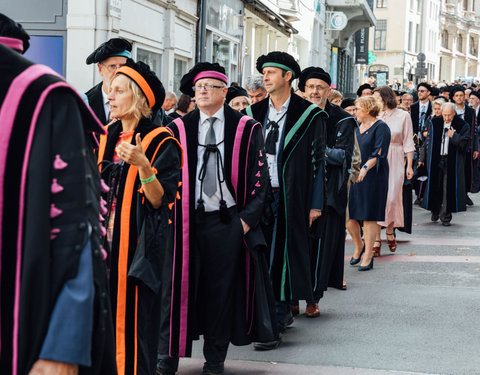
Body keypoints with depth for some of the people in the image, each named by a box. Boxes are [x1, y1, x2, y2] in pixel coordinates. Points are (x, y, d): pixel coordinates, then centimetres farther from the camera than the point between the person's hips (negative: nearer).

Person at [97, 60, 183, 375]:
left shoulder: (161, 142, -8)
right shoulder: (108, 137, 13)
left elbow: (160, 200, -15)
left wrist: (142, 165, -29)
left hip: (139, 248, -6)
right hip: (107, 243, 6)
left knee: (133, 321, -6)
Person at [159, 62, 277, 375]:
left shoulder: (246, 129, 2)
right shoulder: (180, 129, 7)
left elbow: (259, 177, 1)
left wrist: (247, 217, -7)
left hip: (227, 220, -1)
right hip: (187, 219, 1)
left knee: (222, 288, 5)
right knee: (180, 285, 2)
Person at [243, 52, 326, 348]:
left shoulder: (309, 115, -2)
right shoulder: (253, 114, 11)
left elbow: (317, 160, -2)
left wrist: (316, 204, -6)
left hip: (289, 198, -4)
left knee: (281, 257, -4)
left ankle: (275, 326, 0)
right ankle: (282, 313, 18)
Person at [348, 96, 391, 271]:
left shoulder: (380, 127, -6)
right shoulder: (357, 128, 17)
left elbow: (379, 153, -15)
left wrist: (365, 168, -27)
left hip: (372, 177, -7)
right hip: (353, 176, 7)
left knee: (369, 216, -4)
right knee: (349, 214, 3)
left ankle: (368, 256, 2)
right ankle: (359, 247, 25)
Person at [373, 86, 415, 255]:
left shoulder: (403, 116, 1)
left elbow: (408, 143, 2)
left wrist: (409, 166, -2)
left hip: (395, 161, -1)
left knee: (392, 198, -3)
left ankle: (390, 231, 23)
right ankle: (376, 239, -1)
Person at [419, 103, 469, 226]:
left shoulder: (462, 126, -2)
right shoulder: (434, 123, 5)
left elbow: (464, 144, -4)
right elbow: (428, 141, 11)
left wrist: (454, 136, -20)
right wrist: (423, 158, 11)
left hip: (451, 162, -2)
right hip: (435, 160, 2)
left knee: (448, 188, -1)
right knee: (435, 187, 5)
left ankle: (445, 216, 6)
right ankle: (435, 211, 25)